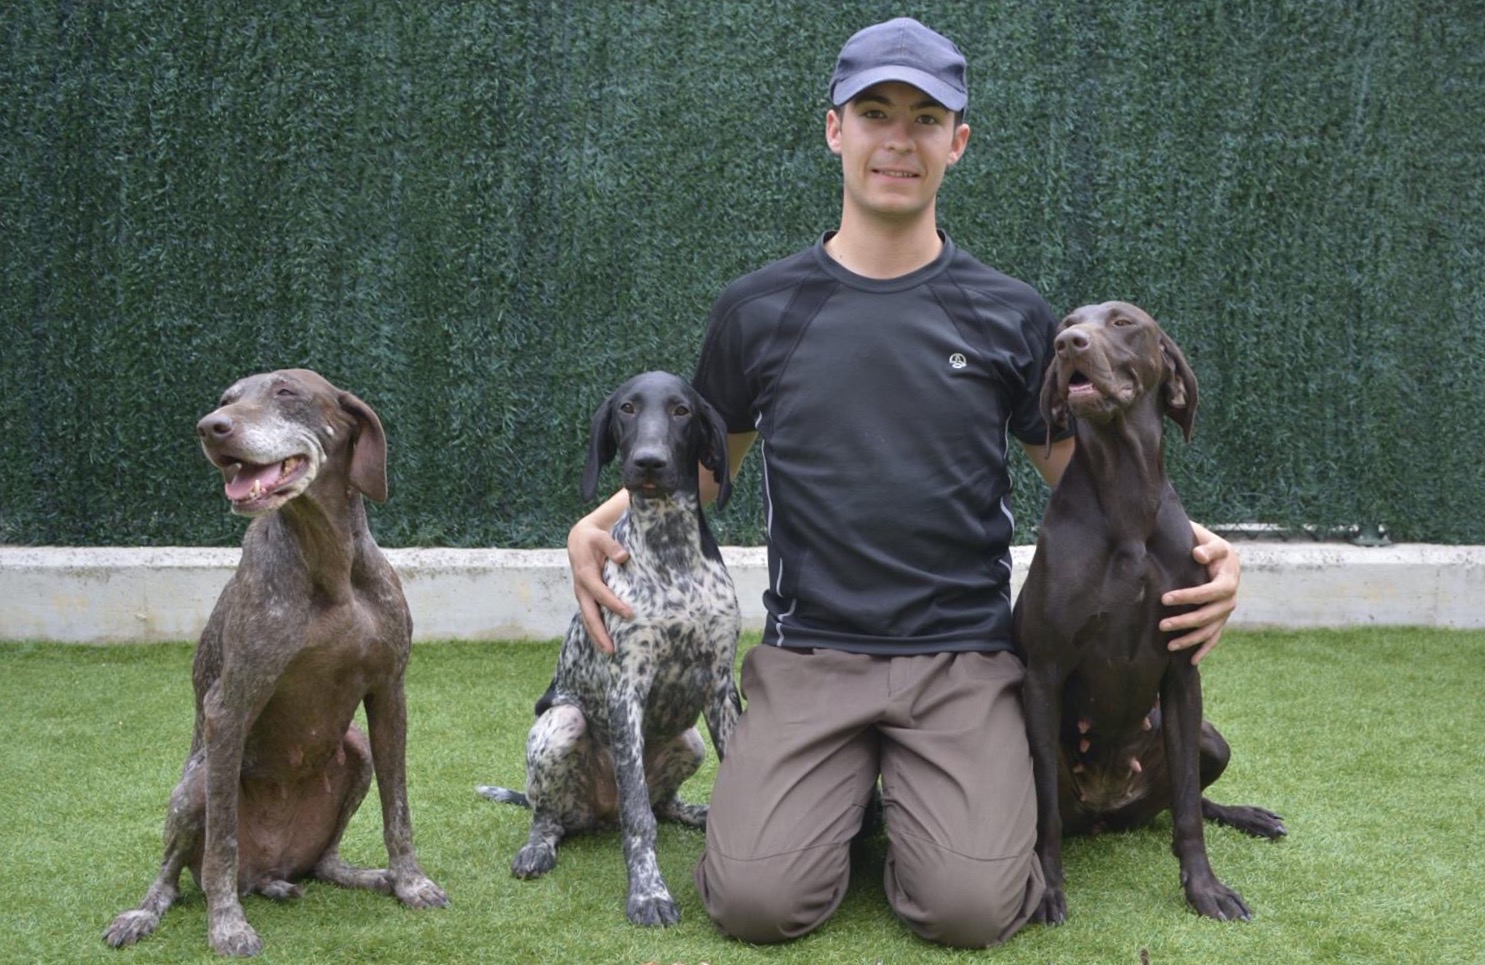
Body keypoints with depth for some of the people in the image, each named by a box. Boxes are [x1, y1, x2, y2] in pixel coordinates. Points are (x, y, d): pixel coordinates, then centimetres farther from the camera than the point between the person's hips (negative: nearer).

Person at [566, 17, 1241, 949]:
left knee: (971, 907, -20)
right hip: (809, 657, 1)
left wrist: (1191, 544, -8)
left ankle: (921, 798, 15)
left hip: (963, 660, 0)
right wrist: (598, 522, -4)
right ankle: (840, 793, 16)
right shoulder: (759, 311, 6)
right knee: (756, 900, -18)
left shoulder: (1011, 316, 5)